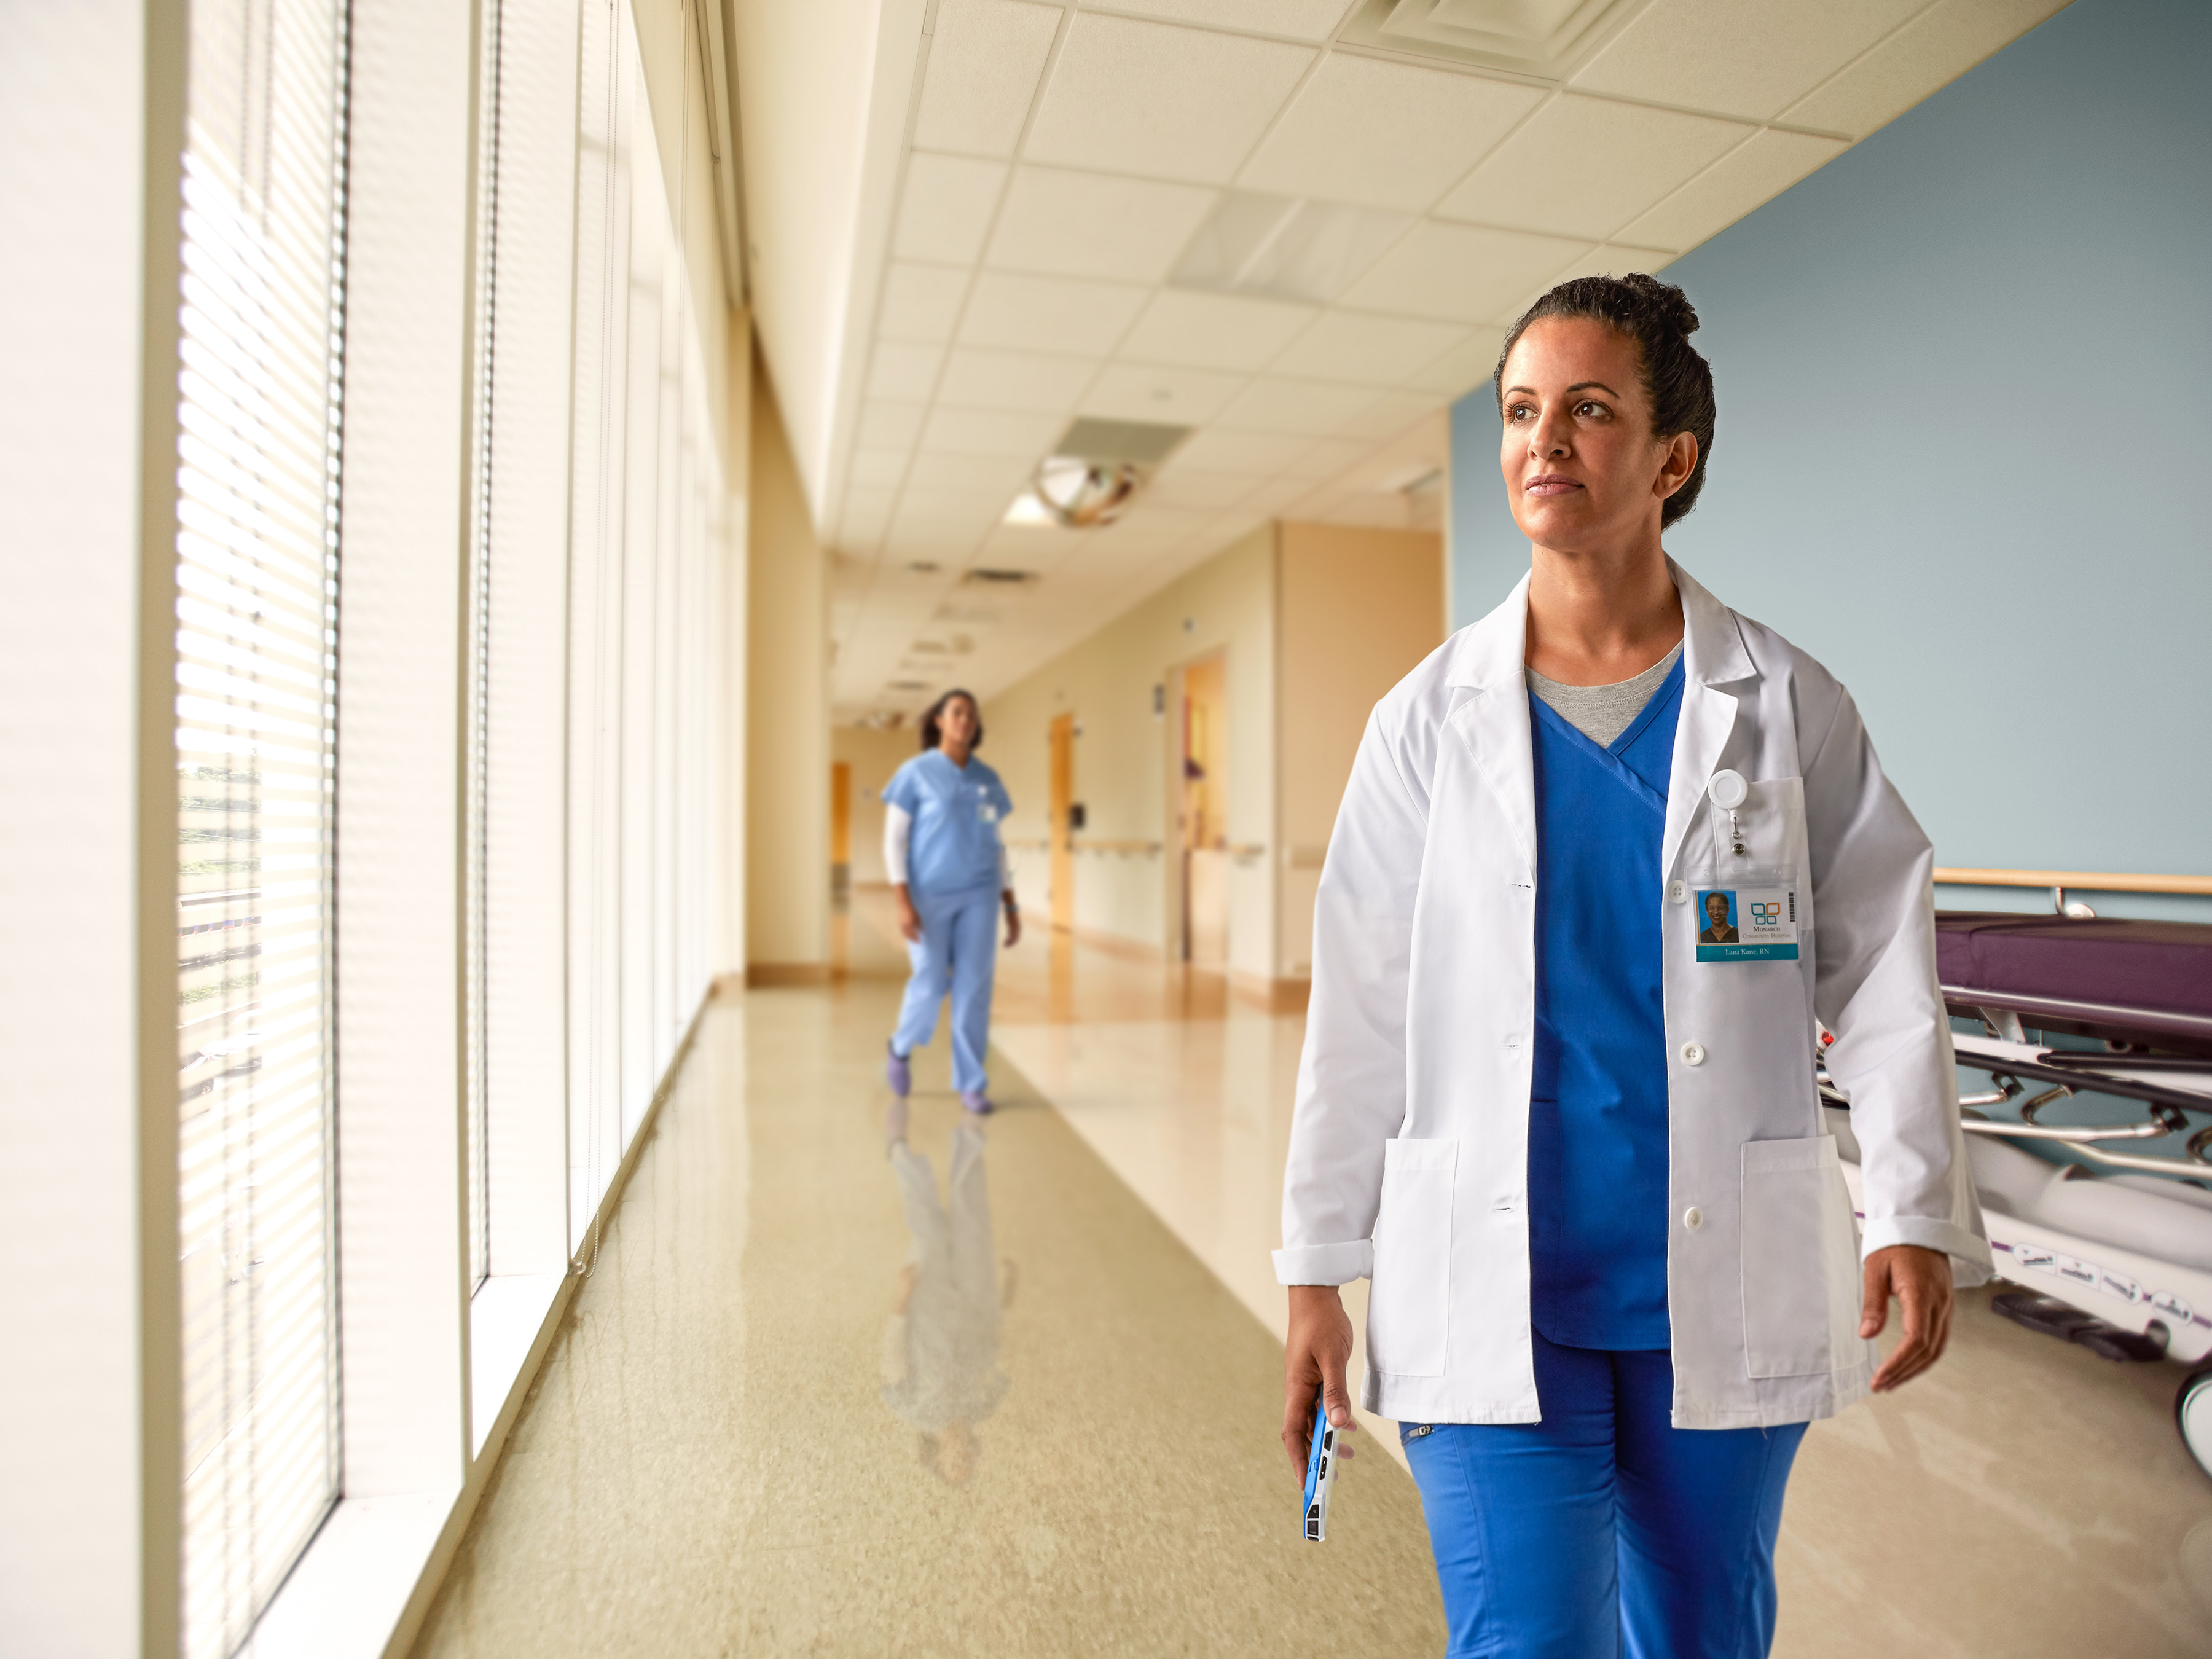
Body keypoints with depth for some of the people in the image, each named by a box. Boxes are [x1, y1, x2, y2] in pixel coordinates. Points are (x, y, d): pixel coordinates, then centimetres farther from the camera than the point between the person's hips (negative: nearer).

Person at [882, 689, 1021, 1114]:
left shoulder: (988, 780, 7)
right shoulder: (914, 773, -5)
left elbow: (996, 848, 11)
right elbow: (893, 841, -8)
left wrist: (1012, 908, 7)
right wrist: (903, 903, -17)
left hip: (978, 894, 3)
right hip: (929, 895, -3)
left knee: (974, 988, -1)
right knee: (931, 985, -1)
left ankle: (971, 1085, 9)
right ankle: (902, 1047, 31)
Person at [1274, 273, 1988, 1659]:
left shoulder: (1786, 706, 0)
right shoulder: (1431, 718, -1)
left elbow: (1883, 976, 3)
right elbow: (1359, 1013, 0)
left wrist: (1918, 1216, -10)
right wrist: (1319, 1276, 2)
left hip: (1727, 1284, 2)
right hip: (1490, 1287, -1)